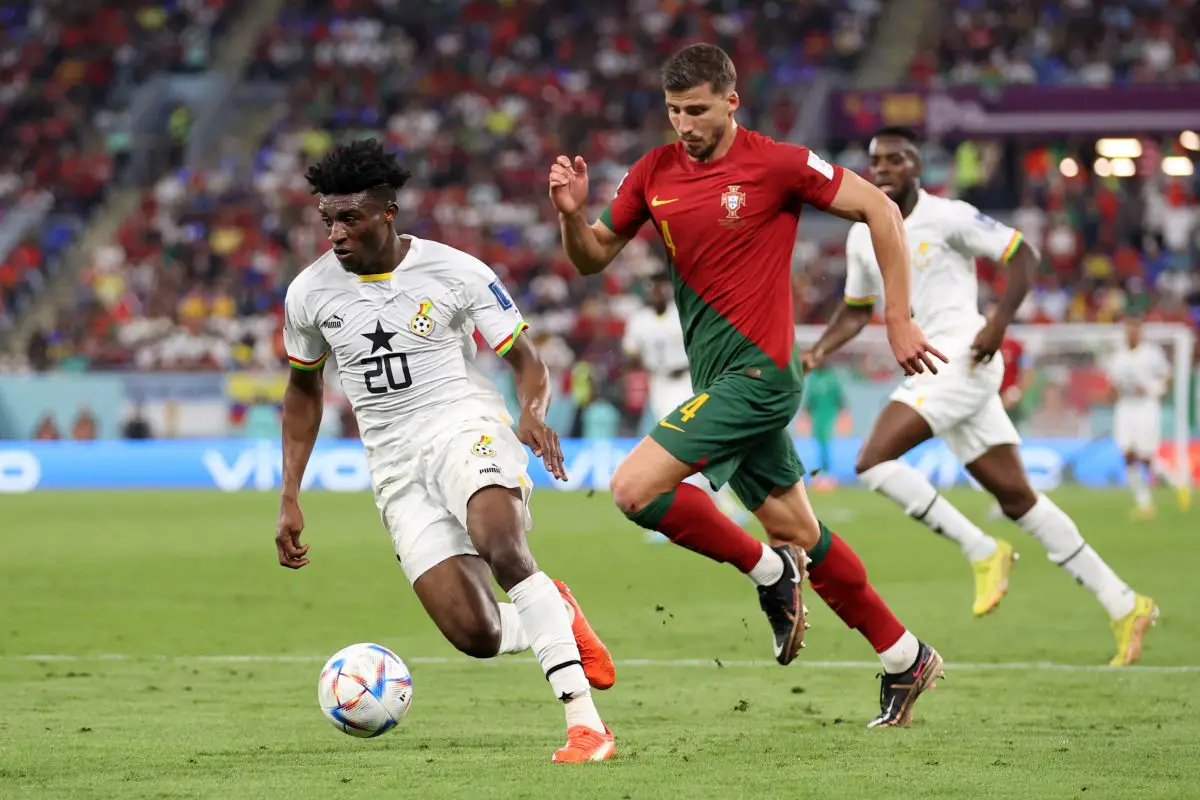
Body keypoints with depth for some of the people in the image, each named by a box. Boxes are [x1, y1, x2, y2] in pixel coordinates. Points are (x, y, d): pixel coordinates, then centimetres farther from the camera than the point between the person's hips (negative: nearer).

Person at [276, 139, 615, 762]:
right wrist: (289, 499, 14)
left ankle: (584, 720, -32)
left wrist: (534, 412, -22)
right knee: (475, 635, -14)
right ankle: (557, 621, 23)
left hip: (466, 429, -3)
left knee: (501, 547, -36)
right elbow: (303, 389, 20)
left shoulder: (457, 273, -5)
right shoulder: (309, 295, 5)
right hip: (396, 467, 3)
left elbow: (527, 363, 1)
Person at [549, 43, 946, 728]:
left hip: (757, 372, -7)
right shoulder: (654, 174, 6)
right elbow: (592, 259, 12)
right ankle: (906, 659, 27)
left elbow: (880, 211, -6)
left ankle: (770, 571, -1)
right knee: (797, 532, 14)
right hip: (721, 381, 7)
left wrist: (900, 321, -7)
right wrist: (572, 212, -10)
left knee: (636, 490, -18)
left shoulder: (777, 164, -11)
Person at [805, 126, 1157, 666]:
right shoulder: (862, 237, 14)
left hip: (961, 359, -7)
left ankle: (983, 553, -8)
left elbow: (1022, 255, -4)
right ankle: (1125, 607, 8)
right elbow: (856, 312, 25)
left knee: (872, 462, -18)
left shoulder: (948, 217, -6)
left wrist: (999, 322, -16)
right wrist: (819, 350, 7)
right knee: (1018, 499, 5)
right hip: (929, 373, 7)